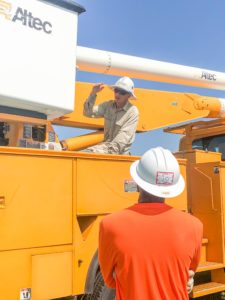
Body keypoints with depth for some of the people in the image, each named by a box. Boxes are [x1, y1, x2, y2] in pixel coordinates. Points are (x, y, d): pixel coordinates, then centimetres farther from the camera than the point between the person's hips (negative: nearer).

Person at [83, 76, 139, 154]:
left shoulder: (132, 112, -11)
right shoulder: (108, 105, 5)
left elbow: (125, 135, -17)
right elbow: (88, 113, 0)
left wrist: (112, 148, -26)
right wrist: (93, 94, -11)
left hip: (120, 152, -5)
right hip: (106, 144, 5)